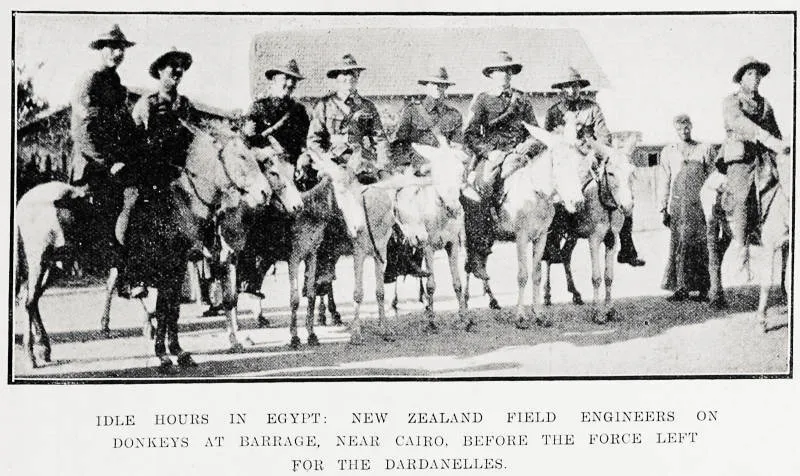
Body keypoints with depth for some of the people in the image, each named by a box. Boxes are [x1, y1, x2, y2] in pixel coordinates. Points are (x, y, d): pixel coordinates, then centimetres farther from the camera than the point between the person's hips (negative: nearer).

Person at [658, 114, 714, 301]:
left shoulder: (704, 149, 7)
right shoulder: (668, 152, 12)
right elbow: (664, 182, 11)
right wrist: (663, 208, 4)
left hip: (698, 203, -2)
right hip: (676, 205, 2)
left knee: (698, 246, -2)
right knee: (678, 245, 0)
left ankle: (703, 289, 3)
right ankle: (681, 288, 3)